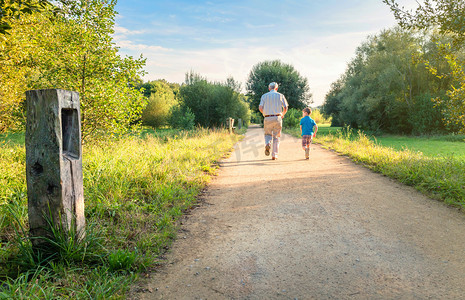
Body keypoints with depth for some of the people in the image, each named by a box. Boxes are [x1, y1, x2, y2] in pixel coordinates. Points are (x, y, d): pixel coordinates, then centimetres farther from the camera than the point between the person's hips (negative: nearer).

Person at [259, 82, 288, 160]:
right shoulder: (280, 95, 7)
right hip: (277, 118, 0)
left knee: (268, 134, 18)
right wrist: (282, 115, 21)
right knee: (276, 137, 8)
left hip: (267, 118, 0)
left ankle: (267, 144, -15)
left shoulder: (264, 96, 8)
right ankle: (274, 155, 3)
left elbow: (260, 108, -3)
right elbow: (285, 108, 2)